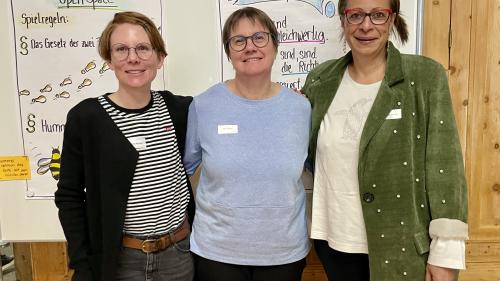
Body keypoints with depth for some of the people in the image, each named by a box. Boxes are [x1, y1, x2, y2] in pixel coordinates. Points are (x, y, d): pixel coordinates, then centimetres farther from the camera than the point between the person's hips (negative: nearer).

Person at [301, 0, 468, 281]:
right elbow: (303, 155, 13)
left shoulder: (425, 76, -9)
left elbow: (445, 169, -11)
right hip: (334, 240, 3)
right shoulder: (320, 79, 1)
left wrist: (445, 253, -13)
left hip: (400, 247, -3)